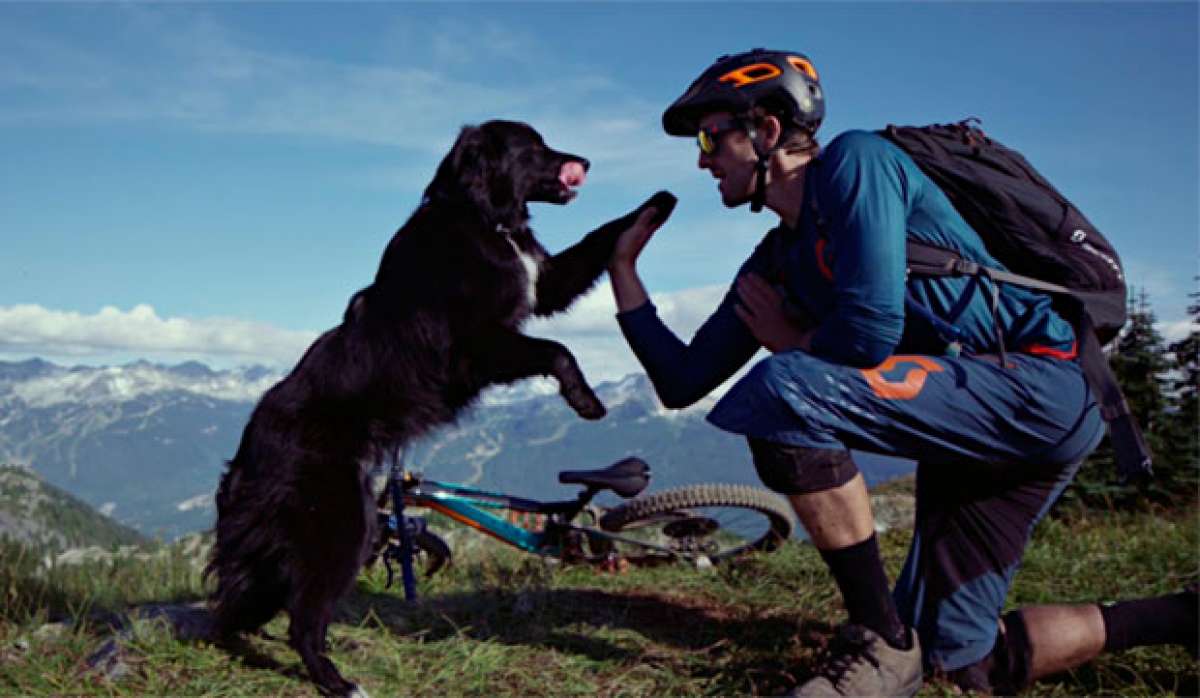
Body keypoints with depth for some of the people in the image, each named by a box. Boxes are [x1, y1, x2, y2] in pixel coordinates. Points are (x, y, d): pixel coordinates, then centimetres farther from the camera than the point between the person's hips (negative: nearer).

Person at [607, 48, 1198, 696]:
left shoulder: (854, 159, -9)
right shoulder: (772, 266, 14)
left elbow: (871, 331, -21)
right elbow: (681, 382, 13)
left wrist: (790, 342, -1)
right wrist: (623, 264, 15)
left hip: (1040, 383, -10)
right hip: (967, 439, 10)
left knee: (782, 391, -28)